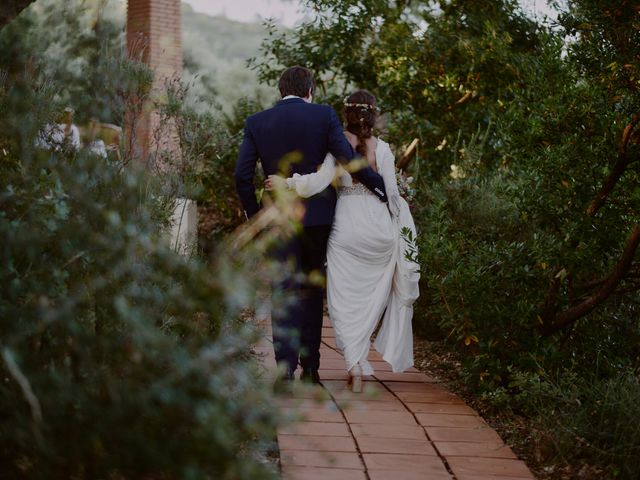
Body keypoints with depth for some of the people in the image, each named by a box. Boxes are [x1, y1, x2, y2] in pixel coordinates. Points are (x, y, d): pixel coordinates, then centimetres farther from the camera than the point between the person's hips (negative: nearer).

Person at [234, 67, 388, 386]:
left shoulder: (256, 123, 3)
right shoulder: (323, 115, -2)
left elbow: (242, 174, -1)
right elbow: (349, 160, -9)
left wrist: (253, 213, 11)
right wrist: (380, 187, 2)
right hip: (318, 214, 0)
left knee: (284, 292, -1)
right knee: (312, 291, 12)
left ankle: (286, 371, -12)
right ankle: (310, 367, 16)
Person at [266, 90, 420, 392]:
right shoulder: (382, 149, -1)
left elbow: (320, 180, -20)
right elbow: (391, 192, 1)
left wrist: (286, 183, -14)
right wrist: (398, 224, 15)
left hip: (346, 228, -1)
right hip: (378, 227, 1)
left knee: (345, 300, 3)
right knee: (373, 295, 17)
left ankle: (355, 365, -7)